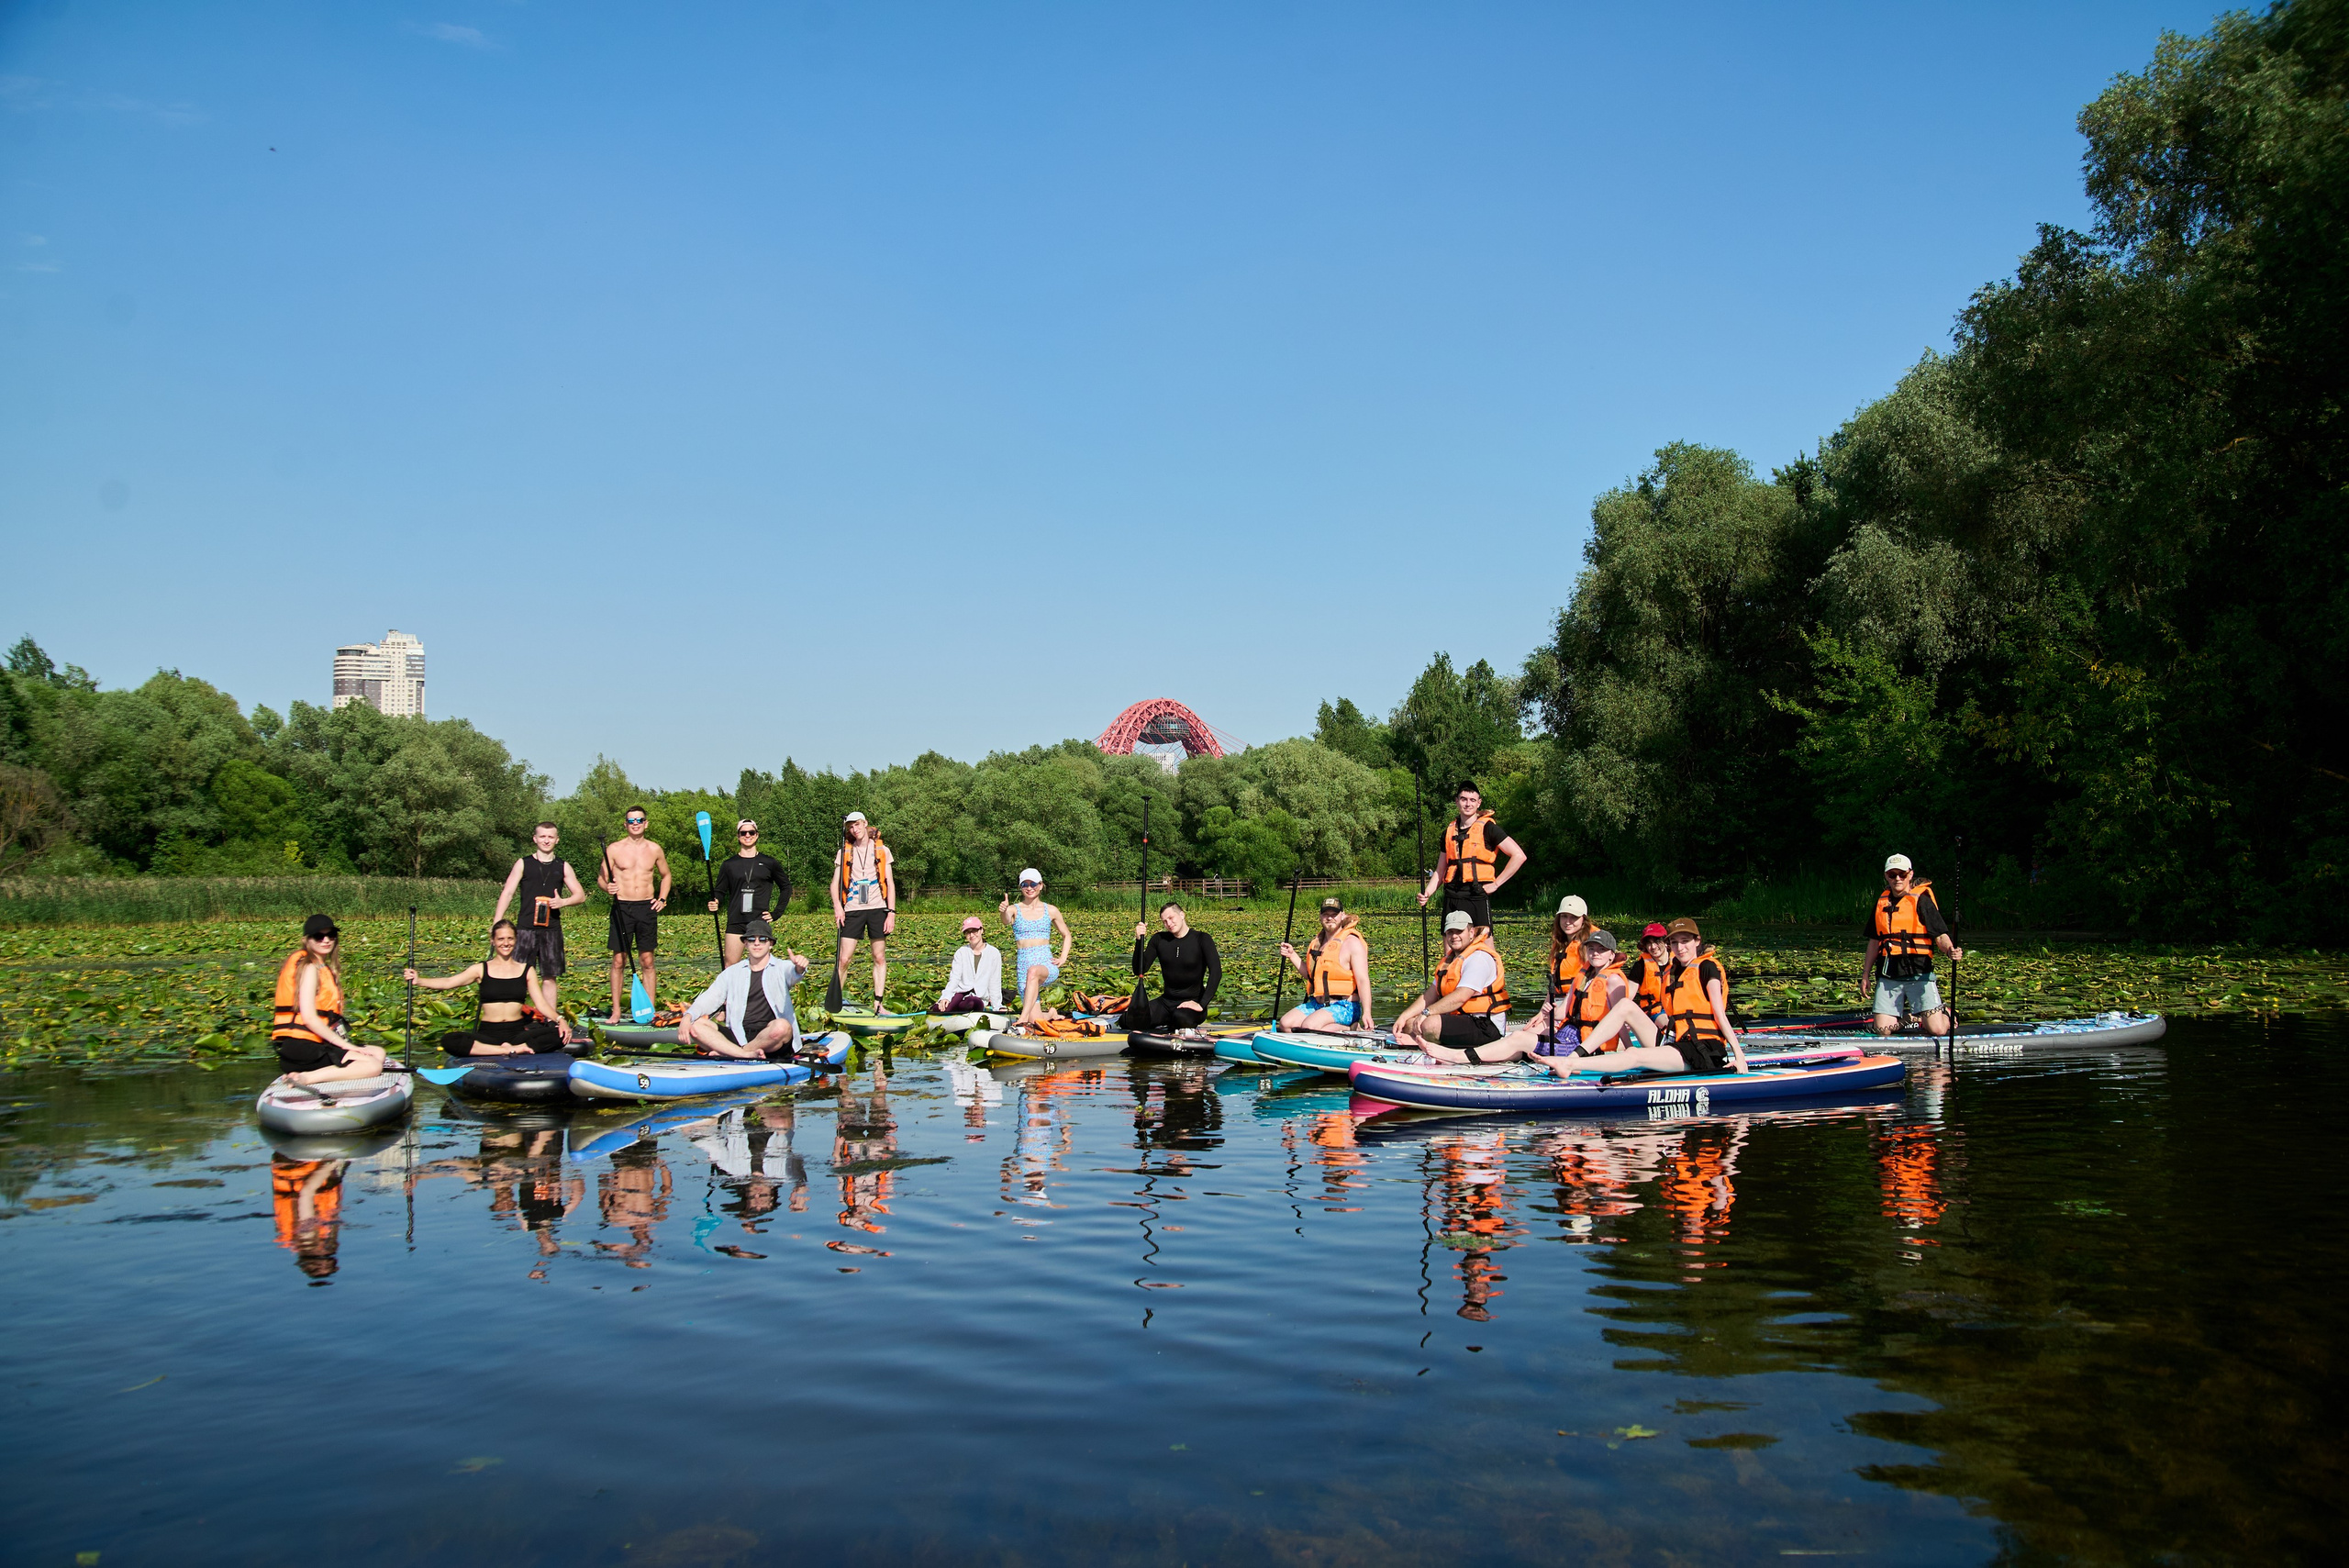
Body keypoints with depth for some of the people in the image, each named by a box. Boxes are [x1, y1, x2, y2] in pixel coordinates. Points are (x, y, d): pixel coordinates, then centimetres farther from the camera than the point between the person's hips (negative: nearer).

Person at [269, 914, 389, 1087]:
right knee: (373, 1066, -17)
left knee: (378, 1053, 8)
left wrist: (342, 1043, 5)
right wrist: (345, 1045, -14)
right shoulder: (309, 967, -9)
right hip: (301, 1048, -10)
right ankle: (305, 1078, -21)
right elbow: (309, 1017, -18)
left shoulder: (321, 967, 20)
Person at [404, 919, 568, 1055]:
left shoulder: (526, 971, 11)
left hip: (518, 1032, 0)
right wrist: (418, 980, -22)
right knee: (449, 1040, -32)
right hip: (488, 1033, 0)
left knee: (560, 1034, -27)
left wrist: (559, 1020, -15)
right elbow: (447, 983, -5)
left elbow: (541, 1003, 4)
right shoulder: (481, 969, 8)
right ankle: (510, 1050, -32)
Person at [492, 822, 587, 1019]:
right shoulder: (523, 864, 6)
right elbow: (507, 893, 2)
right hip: (525, 928, -1)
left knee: (550, 977, 4)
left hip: (551, 929, 2)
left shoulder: (563, 867, 11)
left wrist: (563, 902, -9)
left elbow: (581, 895, 11)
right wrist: (496, 923, -6)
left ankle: (552, 1019, 8)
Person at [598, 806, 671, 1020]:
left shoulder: (655, 849, 7)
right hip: (622, 907, -1)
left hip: (647, 908, 1)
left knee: (648, 961, 2)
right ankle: (616, 1010, 8)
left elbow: (666, 875, 21)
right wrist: (607, 886, -16)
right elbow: (601, 878, 6)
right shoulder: (614, 849, 2)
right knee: (619, 961, 0)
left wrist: (662, 898, 7)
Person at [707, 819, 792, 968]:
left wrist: (776, 914, 8)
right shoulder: (729, 865, 10)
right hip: (735, 922, 1)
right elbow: (720, 892, 10)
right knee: (731, 965, -6)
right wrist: (714, 904, -13)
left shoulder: (769, 863, 8)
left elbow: (786, 887, 16)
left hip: (760, 922, -1)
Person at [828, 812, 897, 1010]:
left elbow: (890, 883, 7)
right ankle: (833, 1003, 3)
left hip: (877, 909, 0)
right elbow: (835, 883, 8)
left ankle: (877, 1004, 7)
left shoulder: (882, 850, 9)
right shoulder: (844, 852, 10)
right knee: (843, 959, -6)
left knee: (880, 958, 2)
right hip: (852, 910, 0)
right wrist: (837, 906, -10)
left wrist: (891, 912, -2)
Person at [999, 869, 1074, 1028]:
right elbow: (1006, 921, -19)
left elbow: (1067, 935, 22)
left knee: (1033, 971, -40)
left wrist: (1063, 958, 6)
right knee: (1036, 1022, -8)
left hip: (1046, 964, -1)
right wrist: (1003, 912, -43)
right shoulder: (1015, 910, 5)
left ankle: (1023, 1019, -43)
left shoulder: (1050, 911, 9)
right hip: (1023, 964, 1)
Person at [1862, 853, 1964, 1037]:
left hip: (1919, 973, -4)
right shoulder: (1881, 902, 13)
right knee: (1883, 1029, -3)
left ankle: (1945, 1013, 23)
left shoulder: (1921, 900, -2)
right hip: (1888, 975, 4)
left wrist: (1950, 950, -30)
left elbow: (1941, 936, -8)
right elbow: (1874, 941, 20)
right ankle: (1906, 1015, 27)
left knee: (1937, 1030, -11)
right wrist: (1865, 975, 18)